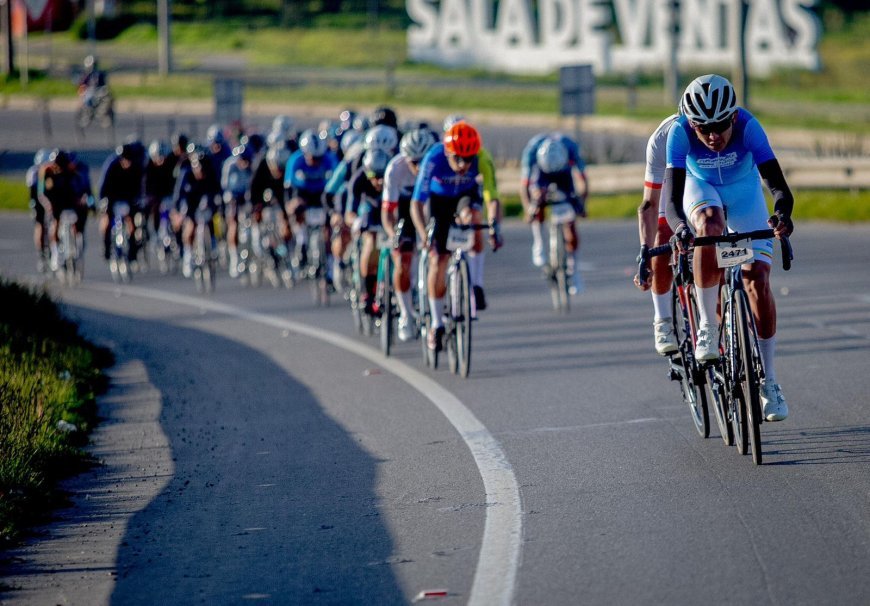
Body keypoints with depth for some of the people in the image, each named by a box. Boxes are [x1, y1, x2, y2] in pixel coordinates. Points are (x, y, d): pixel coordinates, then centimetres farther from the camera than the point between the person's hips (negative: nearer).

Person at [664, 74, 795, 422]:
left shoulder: (748, 127, -33)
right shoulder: (680, 132, -32)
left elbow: (777, 184, -39)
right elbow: (672, 195, -39)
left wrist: (782, 213, -61)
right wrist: (678, 225, -60)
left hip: (744, 193, 0)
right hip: (701, 190, 0)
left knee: (757, 279, -13)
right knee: (710, 227, -37)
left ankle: (768, 381, -3)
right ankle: (707, 325, -22)